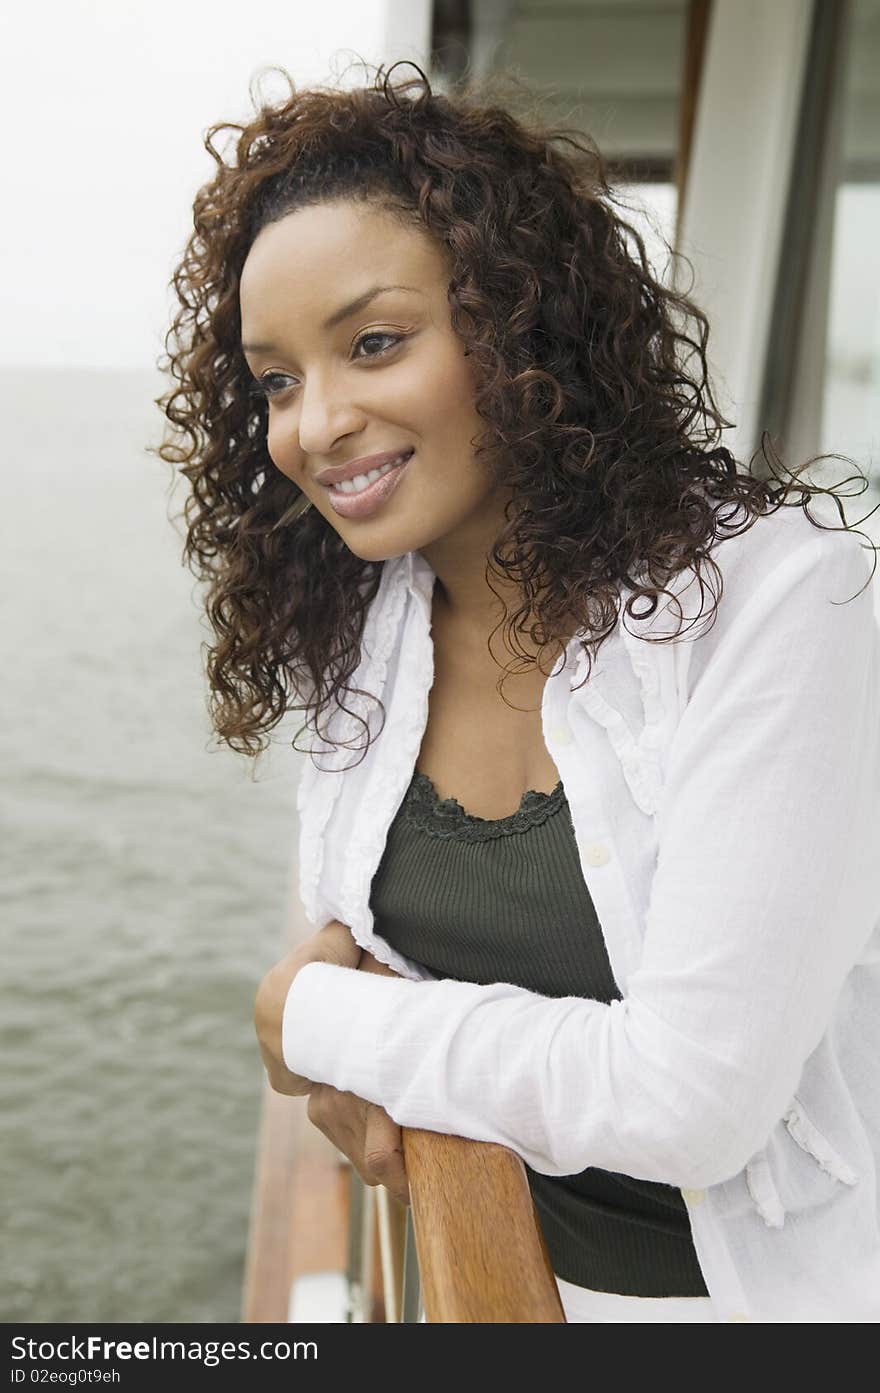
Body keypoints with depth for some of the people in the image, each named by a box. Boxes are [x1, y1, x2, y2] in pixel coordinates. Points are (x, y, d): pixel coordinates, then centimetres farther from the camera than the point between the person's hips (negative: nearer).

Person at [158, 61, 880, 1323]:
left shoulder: (776, 601, -25)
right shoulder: (348, 628, -7)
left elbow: (691, 1100, -28)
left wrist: (319, 1020, -17)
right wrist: (363, 1060, -11)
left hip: (764, 1276, -4)